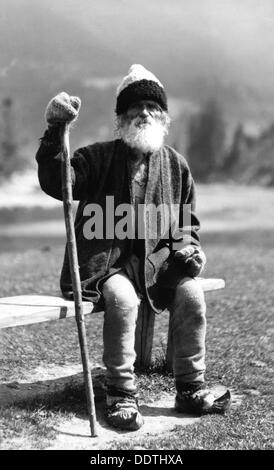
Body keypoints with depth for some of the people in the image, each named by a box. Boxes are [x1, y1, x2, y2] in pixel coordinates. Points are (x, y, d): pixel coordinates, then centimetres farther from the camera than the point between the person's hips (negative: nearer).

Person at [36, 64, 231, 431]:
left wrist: (187, 247, -1)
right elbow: (55, 183, -20)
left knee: (191, 292, -22)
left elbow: (187, 221, 20)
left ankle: (190, 389, -8)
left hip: (157, 264, 4)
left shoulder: (175, 165, 10)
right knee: (122, 297, -33)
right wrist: (55, 131, -31)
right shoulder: (98, 158, -1)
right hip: (105, 264, -3)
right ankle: (121, 396, -20)